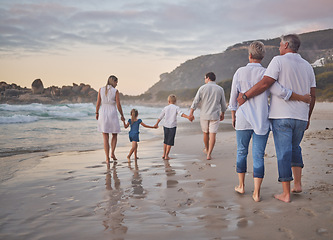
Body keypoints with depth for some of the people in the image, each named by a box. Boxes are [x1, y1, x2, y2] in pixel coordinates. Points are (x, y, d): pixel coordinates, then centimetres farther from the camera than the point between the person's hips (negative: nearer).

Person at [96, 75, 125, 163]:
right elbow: (118, 105, -7)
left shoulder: (101, 89, 1)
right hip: (112, 114, -2)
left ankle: (107, 158, 2)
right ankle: (112, 153, 3)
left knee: (105, 138, 5)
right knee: (115, 135, 19)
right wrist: (122, 115, 6)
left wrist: (97, 113, 14)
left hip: (103, 114, 2)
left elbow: (98, 103, 2)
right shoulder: (115, 91, -6)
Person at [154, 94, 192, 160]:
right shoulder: (176, 108, -2)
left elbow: (160, 117, 12)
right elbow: (181, 114, -20)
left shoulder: (165, 108, 7)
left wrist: (156, 124, 25)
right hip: (172, 126, -3)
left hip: (165, 126, 3)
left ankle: (164, 154, 21)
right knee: (170, 142, 2)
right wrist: (188, 117, -29)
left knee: (165, 140, 19)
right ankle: (166, 156, 2)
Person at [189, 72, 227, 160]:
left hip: (204, 115, 1)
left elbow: (196, 101, -7)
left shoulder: (202, 88, -3)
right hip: (215, 115, -1)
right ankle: (209, 154, -8)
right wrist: (222, 113, 22)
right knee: (213, 134, -1)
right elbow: (223, 104, 7)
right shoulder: (220, 89, 0)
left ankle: (207, 149, 37)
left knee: (205, 133, 18)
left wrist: (191, 113, -4)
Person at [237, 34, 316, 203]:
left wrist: (245, 96, -10)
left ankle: (286, 194, 4)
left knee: (283, 152, -1)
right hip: (300, 117, 6)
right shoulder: (307, 66, 12)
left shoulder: (279, 61, -6)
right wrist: (307, 117, 20)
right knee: (295, 148, 24)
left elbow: (265, 83, -19)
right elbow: (312, 96, 11)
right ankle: (297, 184, 22)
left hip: (281, 116, -5)